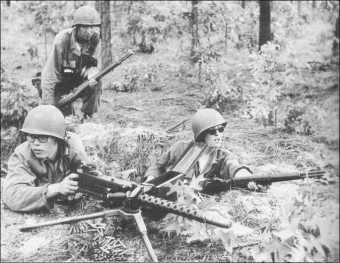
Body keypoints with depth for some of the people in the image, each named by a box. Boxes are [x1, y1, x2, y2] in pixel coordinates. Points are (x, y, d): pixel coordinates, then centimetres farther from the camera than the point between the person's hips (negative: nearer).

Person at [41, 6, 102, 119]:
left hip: (78, 77, 4)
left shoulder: (94, 39, -15)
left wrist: (92, 75, -39)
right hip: (59, 81, -3)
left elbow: (92, 65, -10)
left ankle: (87, 118, -9)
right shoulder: (62, 39, -29)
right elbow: (51, 73, -27)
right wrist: (49, 109, -28)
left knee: (95, 84, -26)